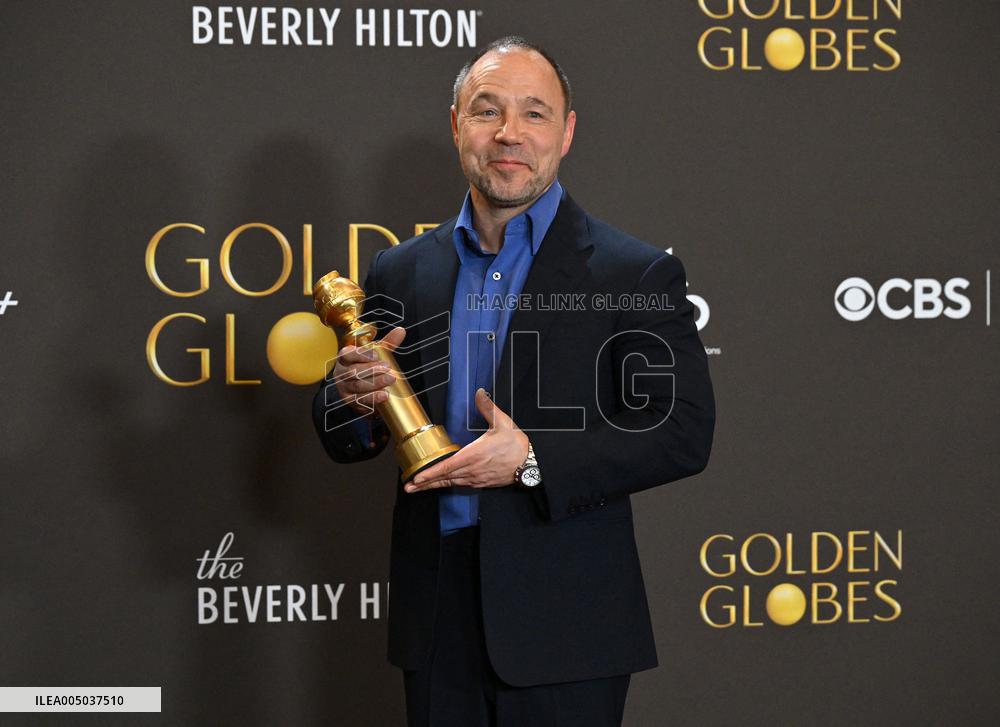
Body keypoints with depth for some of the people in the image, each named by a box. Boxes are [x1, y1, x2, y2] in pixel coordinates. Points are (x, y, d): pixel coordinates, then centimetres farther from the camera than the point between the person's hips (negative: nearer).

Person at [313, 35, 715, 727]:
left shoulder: (635, 273, -5)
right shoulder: (400, 271, 8)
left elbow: (684, 434, -10)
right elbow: (344, 440, 13)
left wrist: (534, 460, -19)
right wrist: (353, 399, -10)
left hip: (563, 627, -3)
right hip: (437, 617, 4)